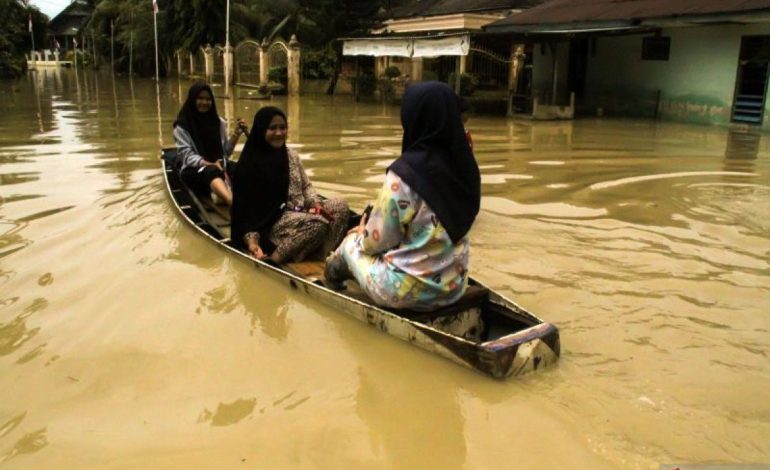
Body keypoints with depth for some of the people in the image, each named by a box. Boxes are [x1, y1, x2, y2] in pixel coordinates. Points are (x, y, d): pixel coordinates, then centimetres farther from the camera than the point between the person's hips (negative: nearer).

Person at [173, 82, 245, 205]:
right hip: (194, 170, -5)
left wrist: (236, 135, -7)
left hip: (218, 164, 5)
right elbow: (187, 155, -9)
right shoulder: (182, 126, -1)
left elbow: (226, 151, 10)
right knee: (212, 172, -41)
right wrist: (209, 164, -24)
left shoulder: (218, 122, 12)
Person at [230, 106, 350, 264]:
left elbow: (306, 186, 15)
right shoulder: (250, 163, -11)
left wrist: (316, 204, -7)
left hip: (300, 211, 8)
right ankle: (275, 258, -26)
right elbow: (246, 206, -13)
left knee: (340, 205, -10)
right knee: (318, 223, -30)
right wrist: (251, 239, -25)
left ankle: (324, 256, -22)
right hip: (272, 222, -8)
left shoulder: (291, 155, 10)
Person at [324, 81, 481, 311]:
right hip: (454, 285, 6)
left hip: (408, 290, -5)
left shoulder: (405, 171, -23)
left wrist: (362, 234, 11)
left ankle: (336, 270, 50)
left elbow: (378, 240, -13)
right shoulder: (465, 165, -4)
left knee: (351, 243, 22)